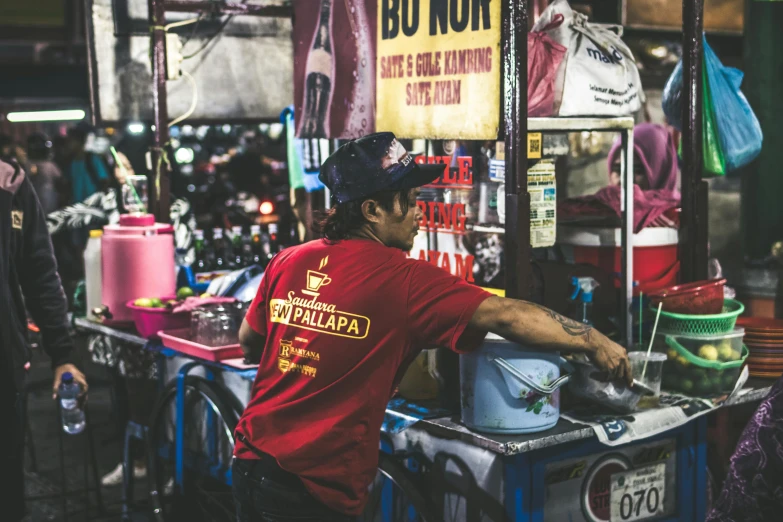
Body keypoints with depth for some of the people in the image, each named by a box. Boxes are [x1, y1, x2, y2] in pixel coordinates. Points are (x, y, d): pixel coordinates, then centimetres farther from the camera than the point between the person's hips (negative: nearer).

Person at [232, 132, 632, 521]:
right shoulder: (402, 280, -13)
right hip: (316, 487, -6)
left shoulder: (288, 262, 3)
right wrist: (593, 342, -5)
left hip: (251, 460, 7)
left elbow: (247, 344, 15)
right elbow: (506, 316, -14)